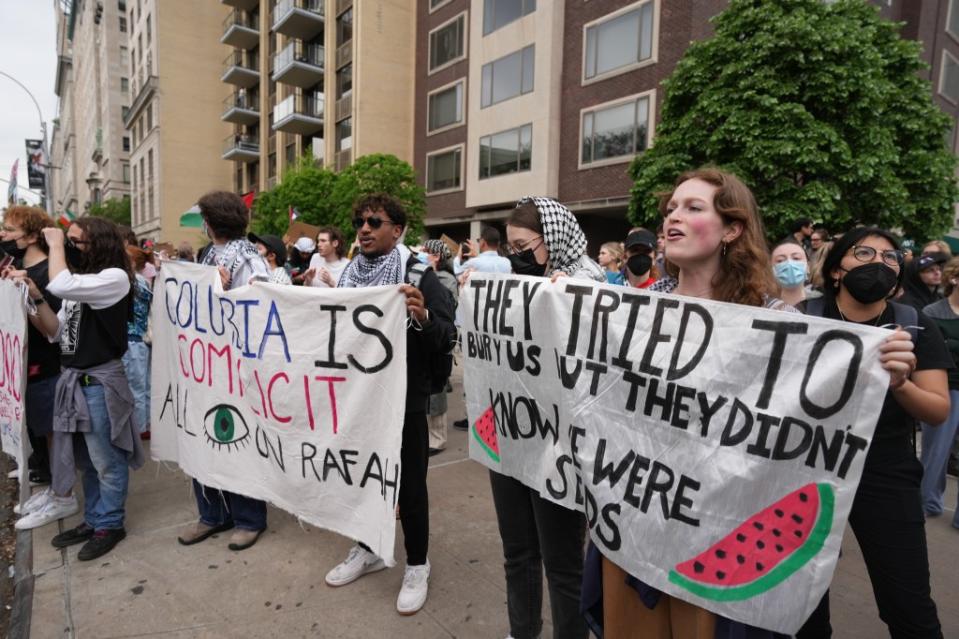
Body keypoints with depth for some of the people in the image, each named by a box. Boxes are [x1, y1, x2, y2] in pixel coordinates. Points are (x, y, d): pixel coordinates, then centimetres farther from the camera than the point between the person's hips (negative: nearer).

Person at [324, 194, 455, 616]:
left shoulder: (419, 276, -10)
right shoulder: (349, 276, 8)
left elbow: (446, 338, -16)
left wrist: (422, 316, -34)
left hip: (403, 402, -5)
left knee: (409, 487, 8)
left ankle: (417, 565, 27)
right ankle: (368, 549, 41)